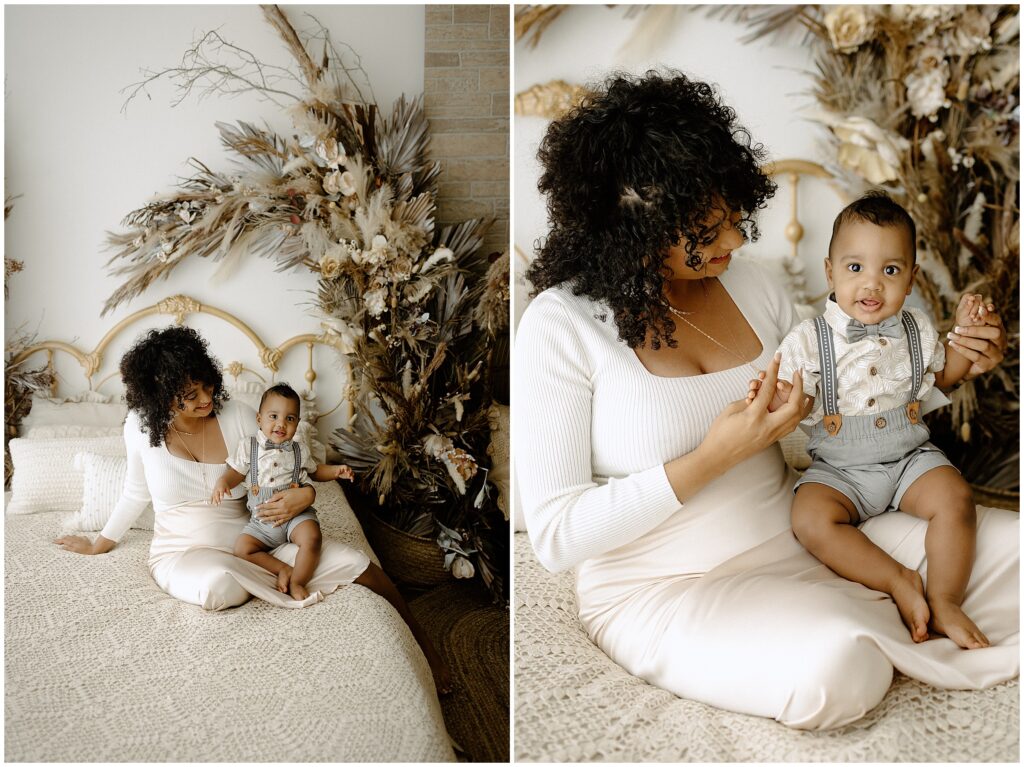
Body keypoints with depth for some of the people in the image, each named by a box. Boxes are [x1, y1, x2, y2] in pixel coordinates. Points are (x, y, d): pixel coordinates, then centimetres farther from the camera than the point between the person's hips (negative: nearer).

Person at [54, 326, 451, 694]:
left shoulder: (238, 415, -7)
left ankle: (422, 646, 1)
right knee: (218, 584, -43)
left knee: (356, 563, -18)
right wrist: (99, 544, 21)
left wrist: (306, 494, -24)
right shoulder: (141, 425, -7)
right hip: (182, 553, -1)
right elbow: (136, 492, 11)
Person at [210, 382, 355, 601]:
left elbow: (315, 470, 22)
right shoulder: (248, 446, 3)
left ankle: (297, 581, -11)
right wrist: (222, 483, -19)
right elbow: (235, 472, 3)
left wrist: (335, 471, 4)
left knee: (311, 538, -29)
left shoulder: (299, 450, 7)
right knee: (242, 549, -19)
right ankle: (283, 570, -8)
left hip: (296, 513, -1)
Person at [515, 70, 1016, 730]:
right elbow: (554, 535, -19)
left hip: (798, 538, 6)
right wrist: (713, 458, -26)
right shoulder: (561, 327, -17)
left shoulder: (750, 284, 2)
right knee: (838, 670, -31)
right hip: (663, 593, -5)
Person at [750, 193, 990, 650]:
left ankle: (944, 601, -7)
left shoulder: (916, 329, 2)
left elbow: (945, 376, 21)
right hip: (838, 470, -3)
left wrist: (965, 334, 5)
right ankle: (897, 581, -15)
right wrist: (775, 402, -36)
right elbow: (791, 404, -12)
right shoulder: (808, 340, -11)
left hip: (911, 457, 3)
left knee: (955, 500, -22)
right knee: (811, 521, -27)